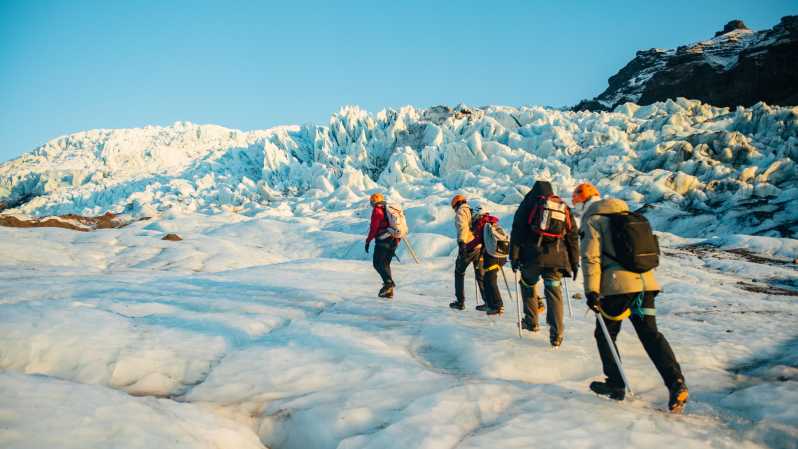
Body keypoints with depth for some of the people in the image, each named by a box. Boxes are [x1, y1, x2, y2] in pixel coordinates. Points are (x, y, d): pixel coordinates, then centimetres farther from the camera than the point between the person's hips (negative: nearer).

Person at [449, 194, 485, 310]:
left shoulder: (460, 212, -1)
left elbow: (462, 227, -18)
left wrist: (461, 242, -26)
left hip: (468, 247, -6)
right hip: (480, 246, 6)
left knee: (459, 272, 11)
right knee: (480, 275, 12)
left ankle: (460, 302, 11)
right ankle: (488, 301, 6)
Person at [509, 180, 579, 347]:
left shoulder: (528, 204, 8)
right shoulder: (563, 207, 18)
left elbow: (517, 232, -1)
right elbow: (573, 237, 16)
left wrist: (514, 257, 1)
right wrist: (574, 263, 18)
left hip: (532, 256, -2)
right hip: (556, 258, 2)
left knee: (528, 285, 20)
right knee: (554, 293, 4)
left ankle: (531, 322, 23)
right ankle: (556, 335, -3)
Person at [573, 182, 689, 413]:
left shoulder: (592, 221, -1)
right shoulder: (628, 216, 22)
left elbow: (591, 257, -12)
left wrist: (591, 291, -13)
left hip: (617, 286, -6)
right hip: (645, 281, 7)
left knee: (605, 334, 12)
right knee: (650, 334, 5)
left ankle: (616, 384, 17)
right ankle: (676, 383, -10)